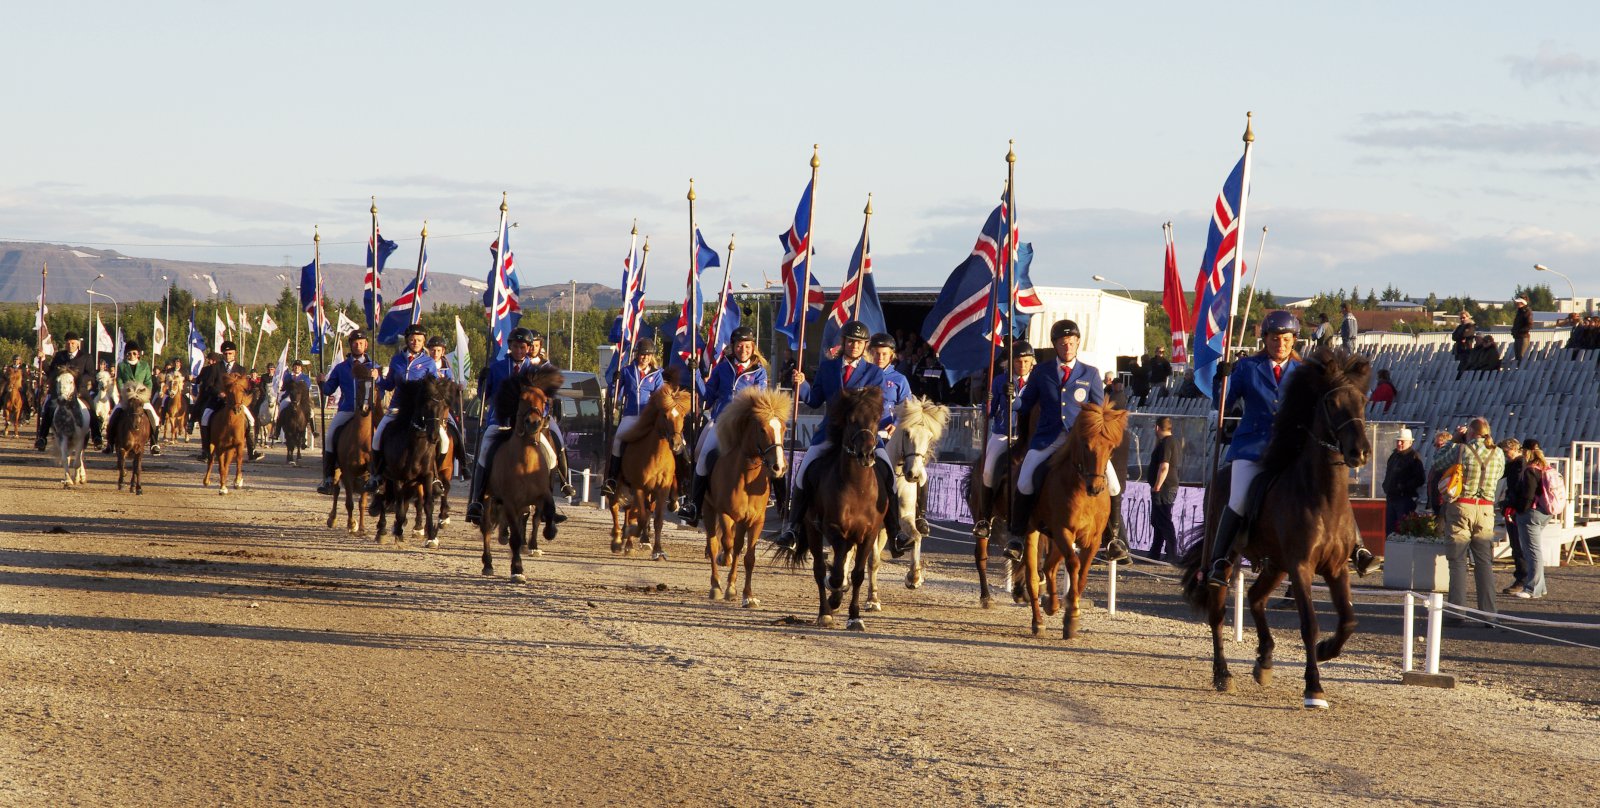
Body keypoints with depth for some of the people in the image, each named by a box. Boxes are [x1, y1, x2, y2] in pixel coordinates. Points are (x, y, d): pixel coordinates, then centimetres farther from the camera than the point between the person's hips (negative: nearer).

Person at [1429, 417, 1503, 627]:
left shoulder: (1461, 450, -8)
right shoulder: (1498, 454, 2)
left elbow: (1437, 463, 6)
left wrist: (1452, 442, 17)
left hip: (1461, 507, -3)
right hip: (1485, 509, 3)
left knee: (1458, 561, 0)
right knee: (1484, 562, 8)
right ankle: (1488, 613, 5)